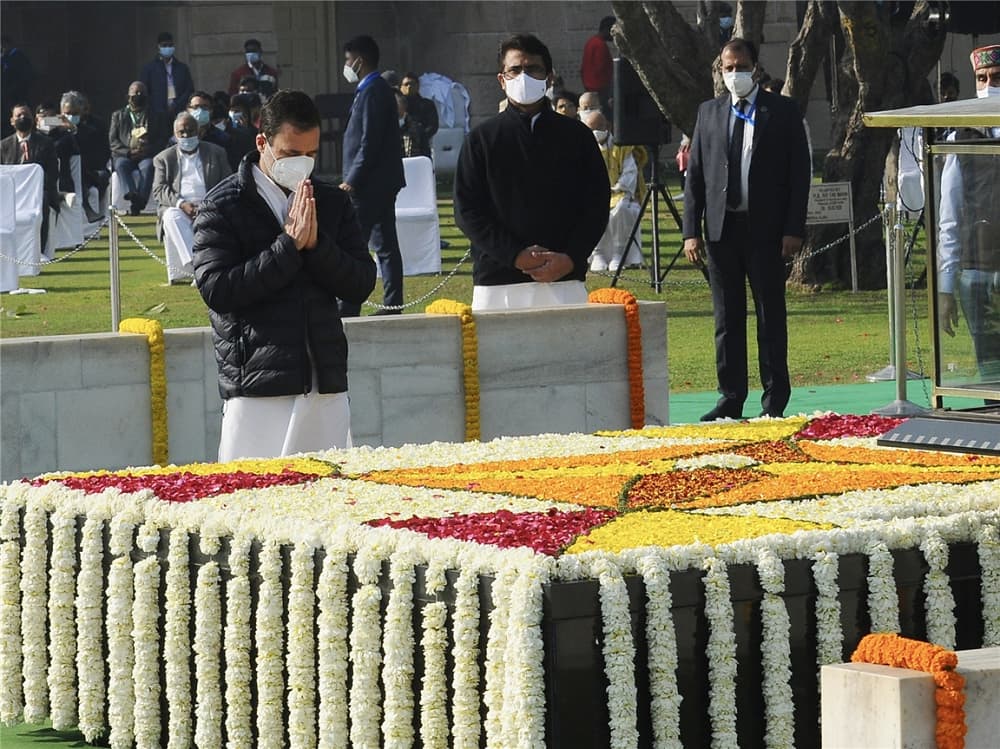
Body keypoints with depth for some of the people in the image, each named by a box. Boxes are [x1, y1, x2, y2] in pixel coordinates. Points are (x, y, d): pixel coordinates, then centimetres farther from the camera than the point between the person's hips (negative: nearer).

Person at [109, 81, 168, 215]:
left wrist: (148, 150, -9)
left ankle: (138, 202, -53)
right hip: (124, 155, 1)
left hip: (146, 156, -1)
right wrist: (128, 152, -7)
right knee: (121, 164, -36)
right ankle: (131, 193, -57)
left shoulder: (155, 117, 22)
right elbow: (112, 141, 11)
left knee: (147, 166, -37)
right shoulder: (118, 116, 22)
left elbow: (162, 140, 11)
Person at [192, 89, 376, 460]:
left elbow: (362, 284, 7)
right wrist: (289, 246, -14)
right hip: (257, 385, -4)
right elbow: (216, 289, -13)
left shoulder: (331, 201, 12)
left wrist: (317, 245, -10)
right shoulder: (223, 207, -2)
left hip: (326, 384, 4)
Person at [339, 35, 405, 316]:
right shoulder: (378, 90, 16)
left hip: (370, 185, -10)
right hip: (383, 183, 10)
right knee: (385, 244, 11)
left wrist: (352, 181, -19)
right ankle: (392, 304, 13)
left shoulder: (373, 92, -15)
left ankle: (348, 307, -10)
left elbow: (370, 142, -21)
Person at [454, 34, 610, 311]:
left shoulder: (576, 135, 10)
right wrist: (516, 256, -10)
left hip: (564, 279, 1)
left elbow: (597, 204, 9)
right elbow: (467, 210, 2)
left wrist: (570, 259, -7)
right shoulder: (482, 139, 7)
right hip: (497, 282, -1)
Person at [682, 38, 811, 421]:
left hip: (766, 230, -3)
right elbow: (694, 176, 9)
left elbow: (799, 172, -1)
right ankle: (730, 398, 11)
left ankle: (774, 399, 8)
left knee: (771, 316, 2)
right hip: (720, 228, 3)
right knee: (727, 318, 6)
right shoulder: (709, 112, 11)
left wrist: (794, 229, -9)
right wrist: (691, 231, 0)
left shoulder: (783, 111, 2)